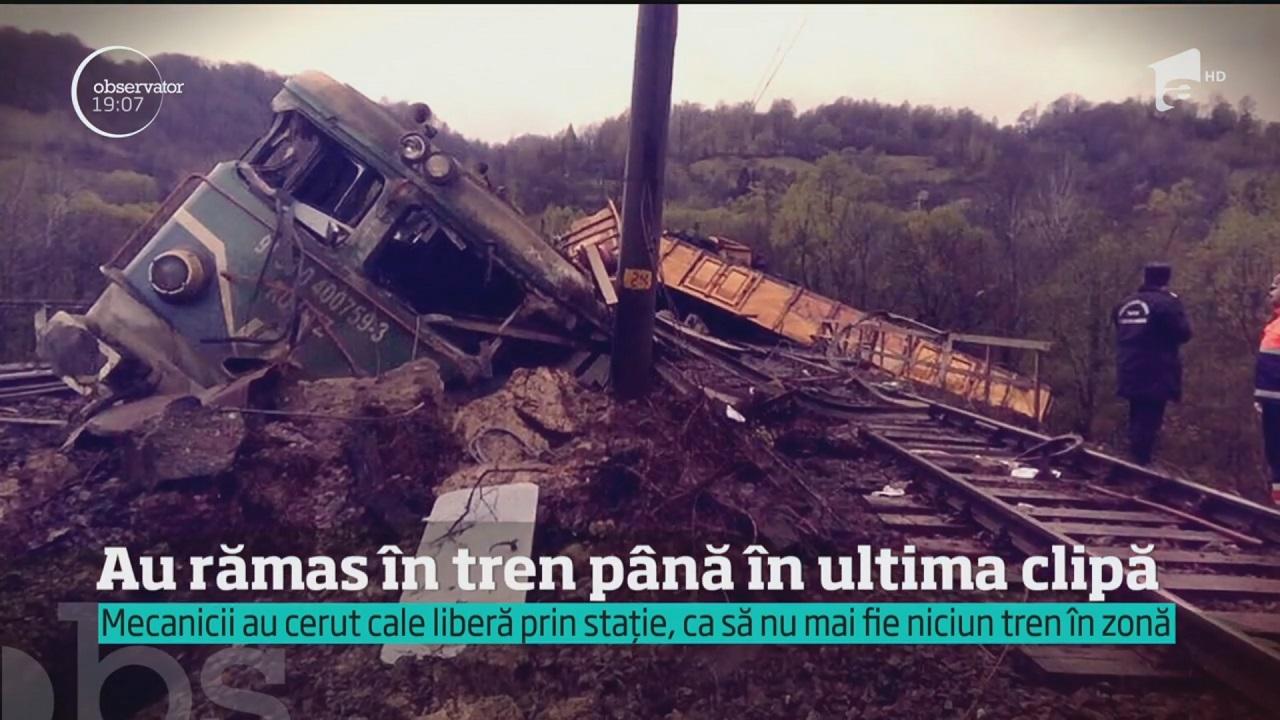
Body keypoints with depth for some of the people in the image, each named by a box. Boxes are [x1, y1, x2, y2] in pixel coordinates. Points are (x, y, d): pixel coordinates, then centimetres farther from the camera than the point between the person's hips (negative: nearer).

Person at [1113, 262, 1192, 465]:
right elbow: (1184, 333, -9)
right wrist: (1178, 308, 4)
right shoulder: (1167, 303, -10)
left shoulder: (1125, 304, 12)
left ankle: (1135, 464, 24)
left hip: (1130, 374, 7)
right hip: (1155, 376, -7)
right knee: (1149, 422, -6)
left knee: (1137, 421, 17)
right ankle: (1141, 464, -8)